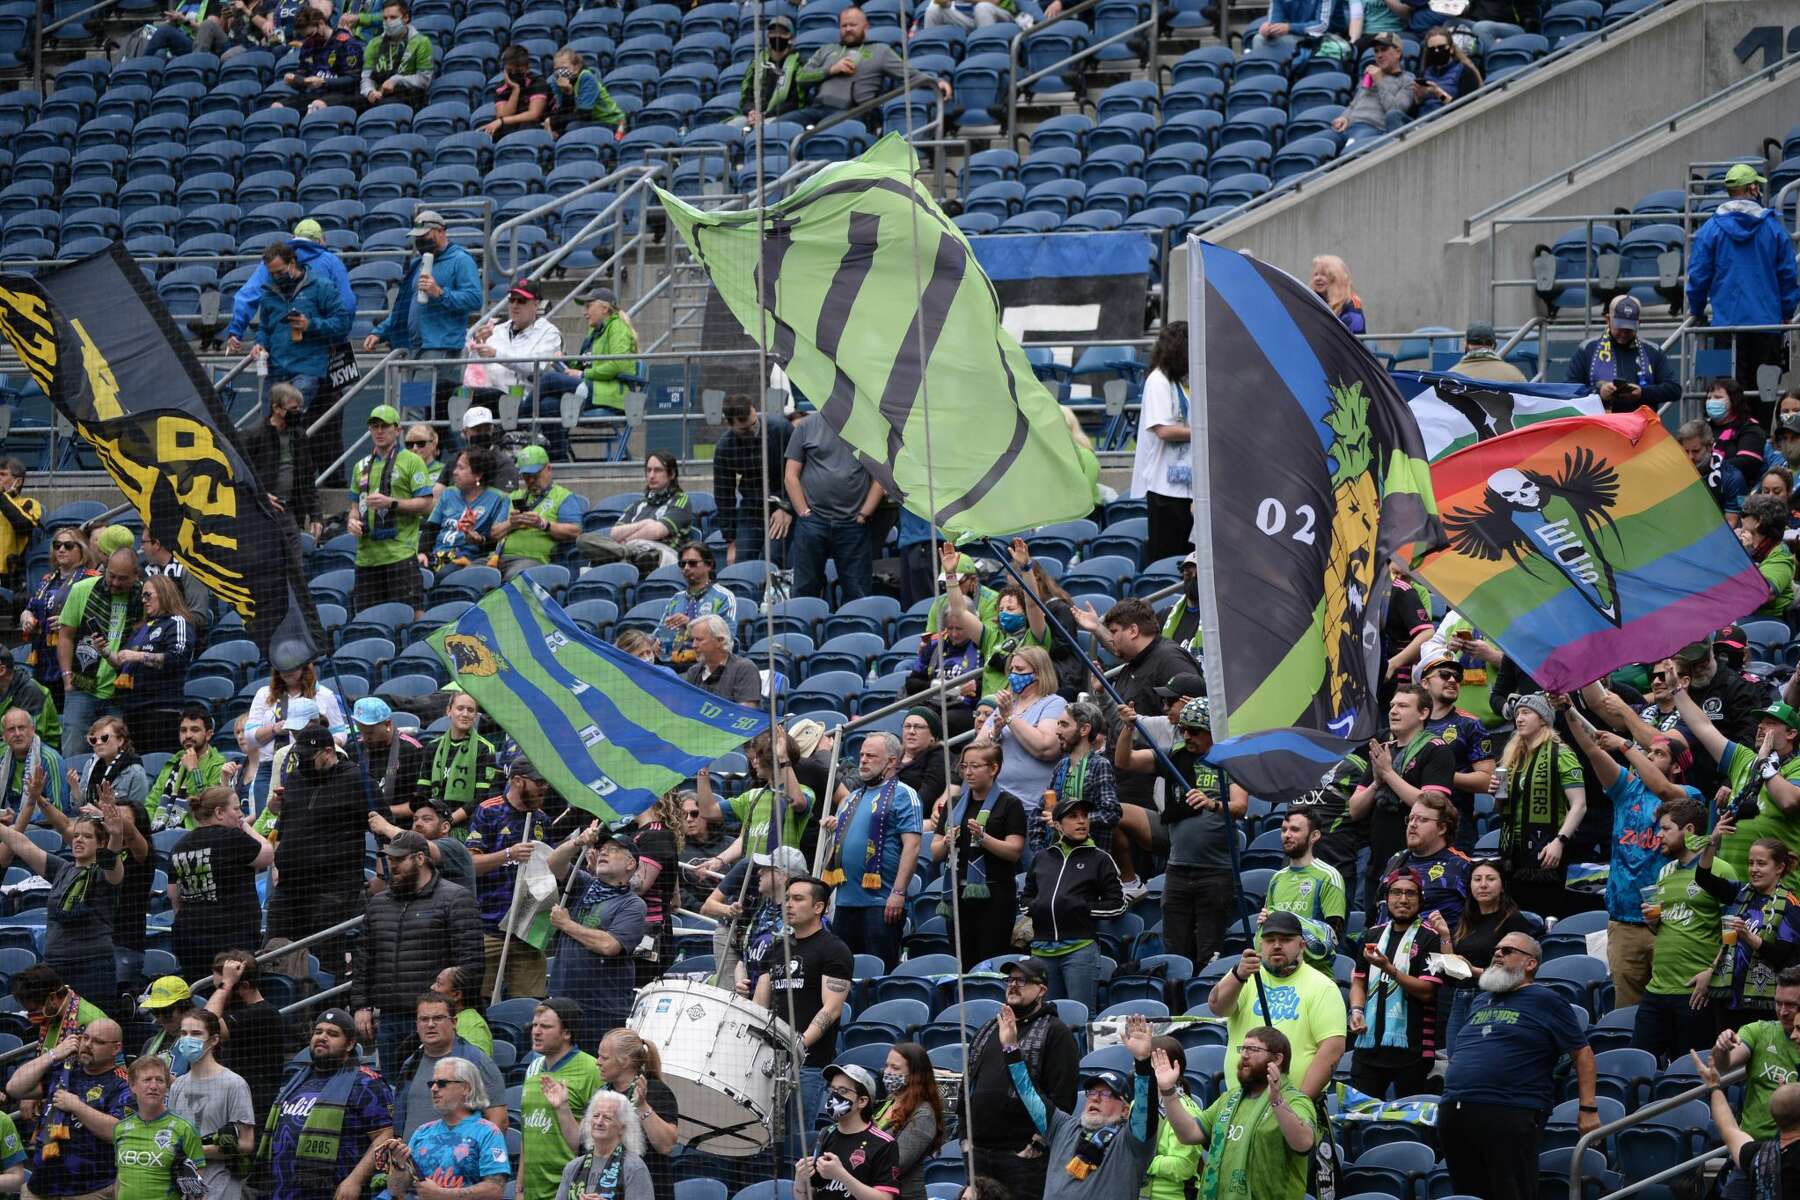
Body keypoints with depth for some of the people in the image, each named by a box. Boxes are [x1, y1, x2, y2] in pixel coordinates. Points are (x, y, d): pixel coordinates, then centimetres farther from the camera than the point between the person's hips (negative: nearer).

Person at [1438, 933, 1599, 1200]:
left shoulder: (1545, 1002, 2)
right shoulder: (1482, 1002, 23)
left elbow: (1582, 1053, 2)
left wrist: (1588, 1109, -4)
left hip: (1510, 1116, -7)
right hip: (1454, 1113, 7)